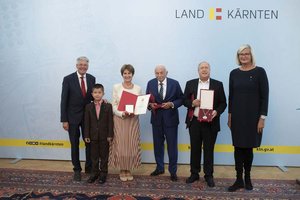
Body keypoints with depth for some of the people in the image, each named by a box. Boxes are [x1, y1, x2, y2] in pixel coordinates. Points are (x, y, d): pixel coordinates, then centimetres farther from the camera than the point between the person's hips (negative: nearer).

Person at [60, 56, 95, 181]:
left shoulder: (92, 79, 1)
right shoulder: (68, 79, -9)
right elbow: (64, 100, -10)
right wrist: (64, 120, -12)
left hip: (88, 116, 3)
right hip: (73, 117, -3)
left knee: (89, 143, 10)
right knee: (74, 144, 9)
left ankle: (89, 167, 27)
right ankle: (77, 170, 23)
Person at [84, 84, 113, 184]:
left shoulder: (108, 106, -4)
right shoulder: (88, 107, 2)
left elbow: (110, 121, -5)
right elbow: (87, 122, 2)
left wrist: (110, 135, -9)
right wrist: (86, 135, -2)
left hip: (104, 136, -2)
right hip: (93, 135, 2)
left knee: (104, 155, 8)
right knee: (94, 155, 11)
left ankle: (103, 173, 20)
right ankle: (94, 173, 24)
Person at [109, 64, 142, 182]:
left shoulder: (138, 88, 5)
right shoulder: (116, 87, 1)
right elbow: (114, 105, -2)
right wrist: (122, 113, -18)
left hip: (133, 121, 1)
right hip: (119, 120, -1)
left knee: (132, 145, 5)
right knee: (120, 145, 2)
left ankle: (129, 170, 20)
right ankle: (122, 170, 18)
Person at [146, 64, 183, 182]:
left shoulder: (174, 83, -5)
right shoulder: (150, 83, 1)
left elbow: (181, 99, -1)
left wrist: (172, 104, -18)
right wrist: (150, 104, -14)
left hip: (170, 119, -2)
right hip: (156, 118, 3)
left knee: (172, 145, 4)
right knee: (158, 144, 13)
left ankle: (173, 171, 18)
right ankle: (159, 168, 30)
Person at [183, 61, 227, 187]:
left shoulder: (218, 85, 3)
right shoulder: (190, 84, 7)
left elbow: (223, 103, 2)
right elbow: (185, 101, 7)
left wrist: (217, 112, -17)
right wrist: (192, 103, -13)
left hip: (210, 123, -1)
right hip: (194, 122, 2)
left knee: (209, 150, 6)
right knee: (195, 149, 10)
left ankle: (209, 175, 18)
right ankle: (194, 173, 23)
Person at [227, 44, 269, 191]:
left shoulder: (259, 72, -5)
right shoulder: (234, 73, 6)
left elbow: (265, 96, -6)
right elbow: (231, 96, 9)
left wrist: (262, 118, -11)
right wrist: (229, 116, 7)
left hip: (252, 116, -3)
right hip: (237, 116, 3)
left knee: (248, 147, 7)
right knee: (238, 147, 6)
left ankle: (247, 177, 27)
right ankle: (239, 180, 16)